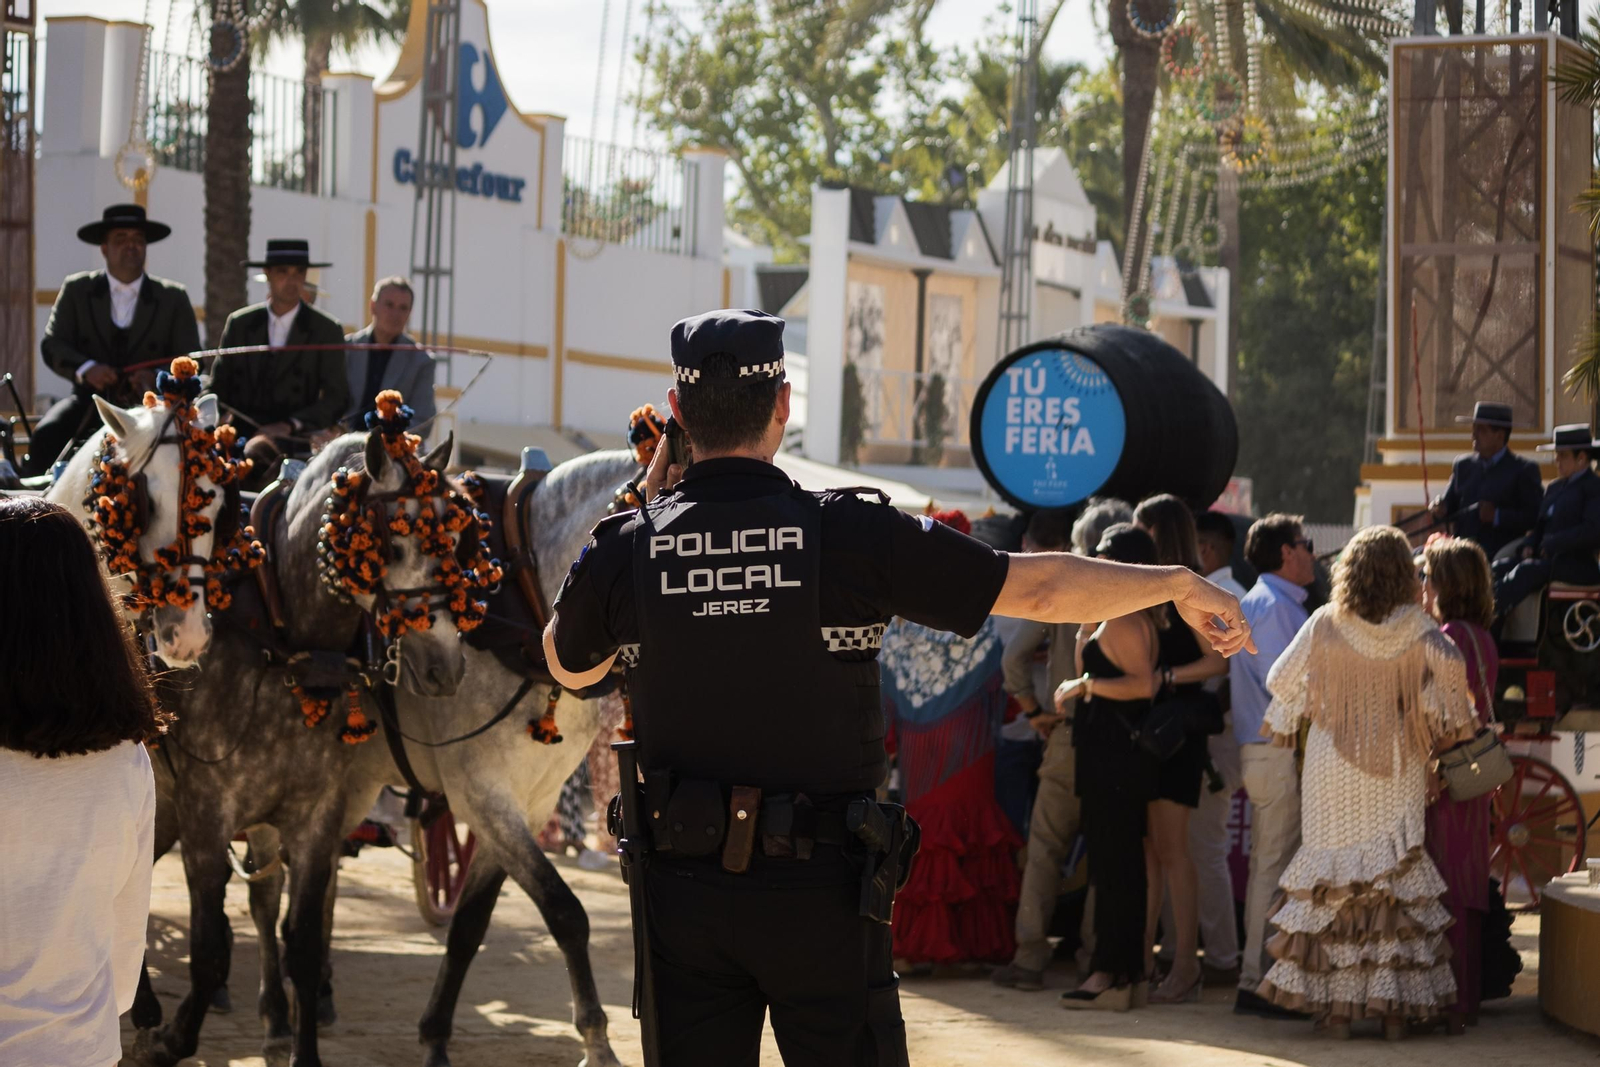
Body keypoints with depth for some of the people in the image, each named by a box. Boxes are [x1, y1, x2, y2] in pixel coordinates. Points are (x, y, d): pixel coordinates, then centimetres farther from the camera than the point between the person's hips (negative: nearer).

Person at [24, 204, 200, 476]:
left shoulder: (174, 298, 10)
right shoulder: (76, 290, 11)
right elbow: (52, 344, 4)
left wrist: (157, 378, -17)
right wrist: (86, 369, -18)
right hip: (91, 400, 1)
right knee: (47, 434, -27)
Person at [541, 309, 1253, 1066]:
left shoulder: (625, 551, -2)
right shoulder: (851, 535, -9)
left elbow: (569, 668, 20)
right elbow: (1039, 586, -5)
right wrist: (1180, 584, 9)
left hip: (685, 886, 2)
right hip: (818, 889, -2)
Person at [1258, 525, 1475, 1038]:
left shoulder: (1325, 625, -3)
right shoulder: (1416, 629, -5)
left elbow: (1284, 682, 3)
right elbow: (1449, 666, -20)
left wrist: (1281, 729, 22)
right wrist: (1453, 723, -4)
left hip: (1334, 774, 0)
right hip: (1399, 777, 0)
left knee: (1332, 880, 5)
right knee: (1398, 878, 6)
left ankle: (1335, 1003, 2)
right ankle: (1396, 1005, 4)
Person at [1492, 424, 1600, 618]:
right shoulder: (1555, 488, 23)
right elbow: (1541, 524, 25)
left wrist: (1552, 544, -17)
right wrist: (1530, 545, 3)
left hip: (1580, 566, -8)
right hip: (1548, 560, 8)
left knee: (1527, 571, -32)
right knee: (1500, 567, -14)